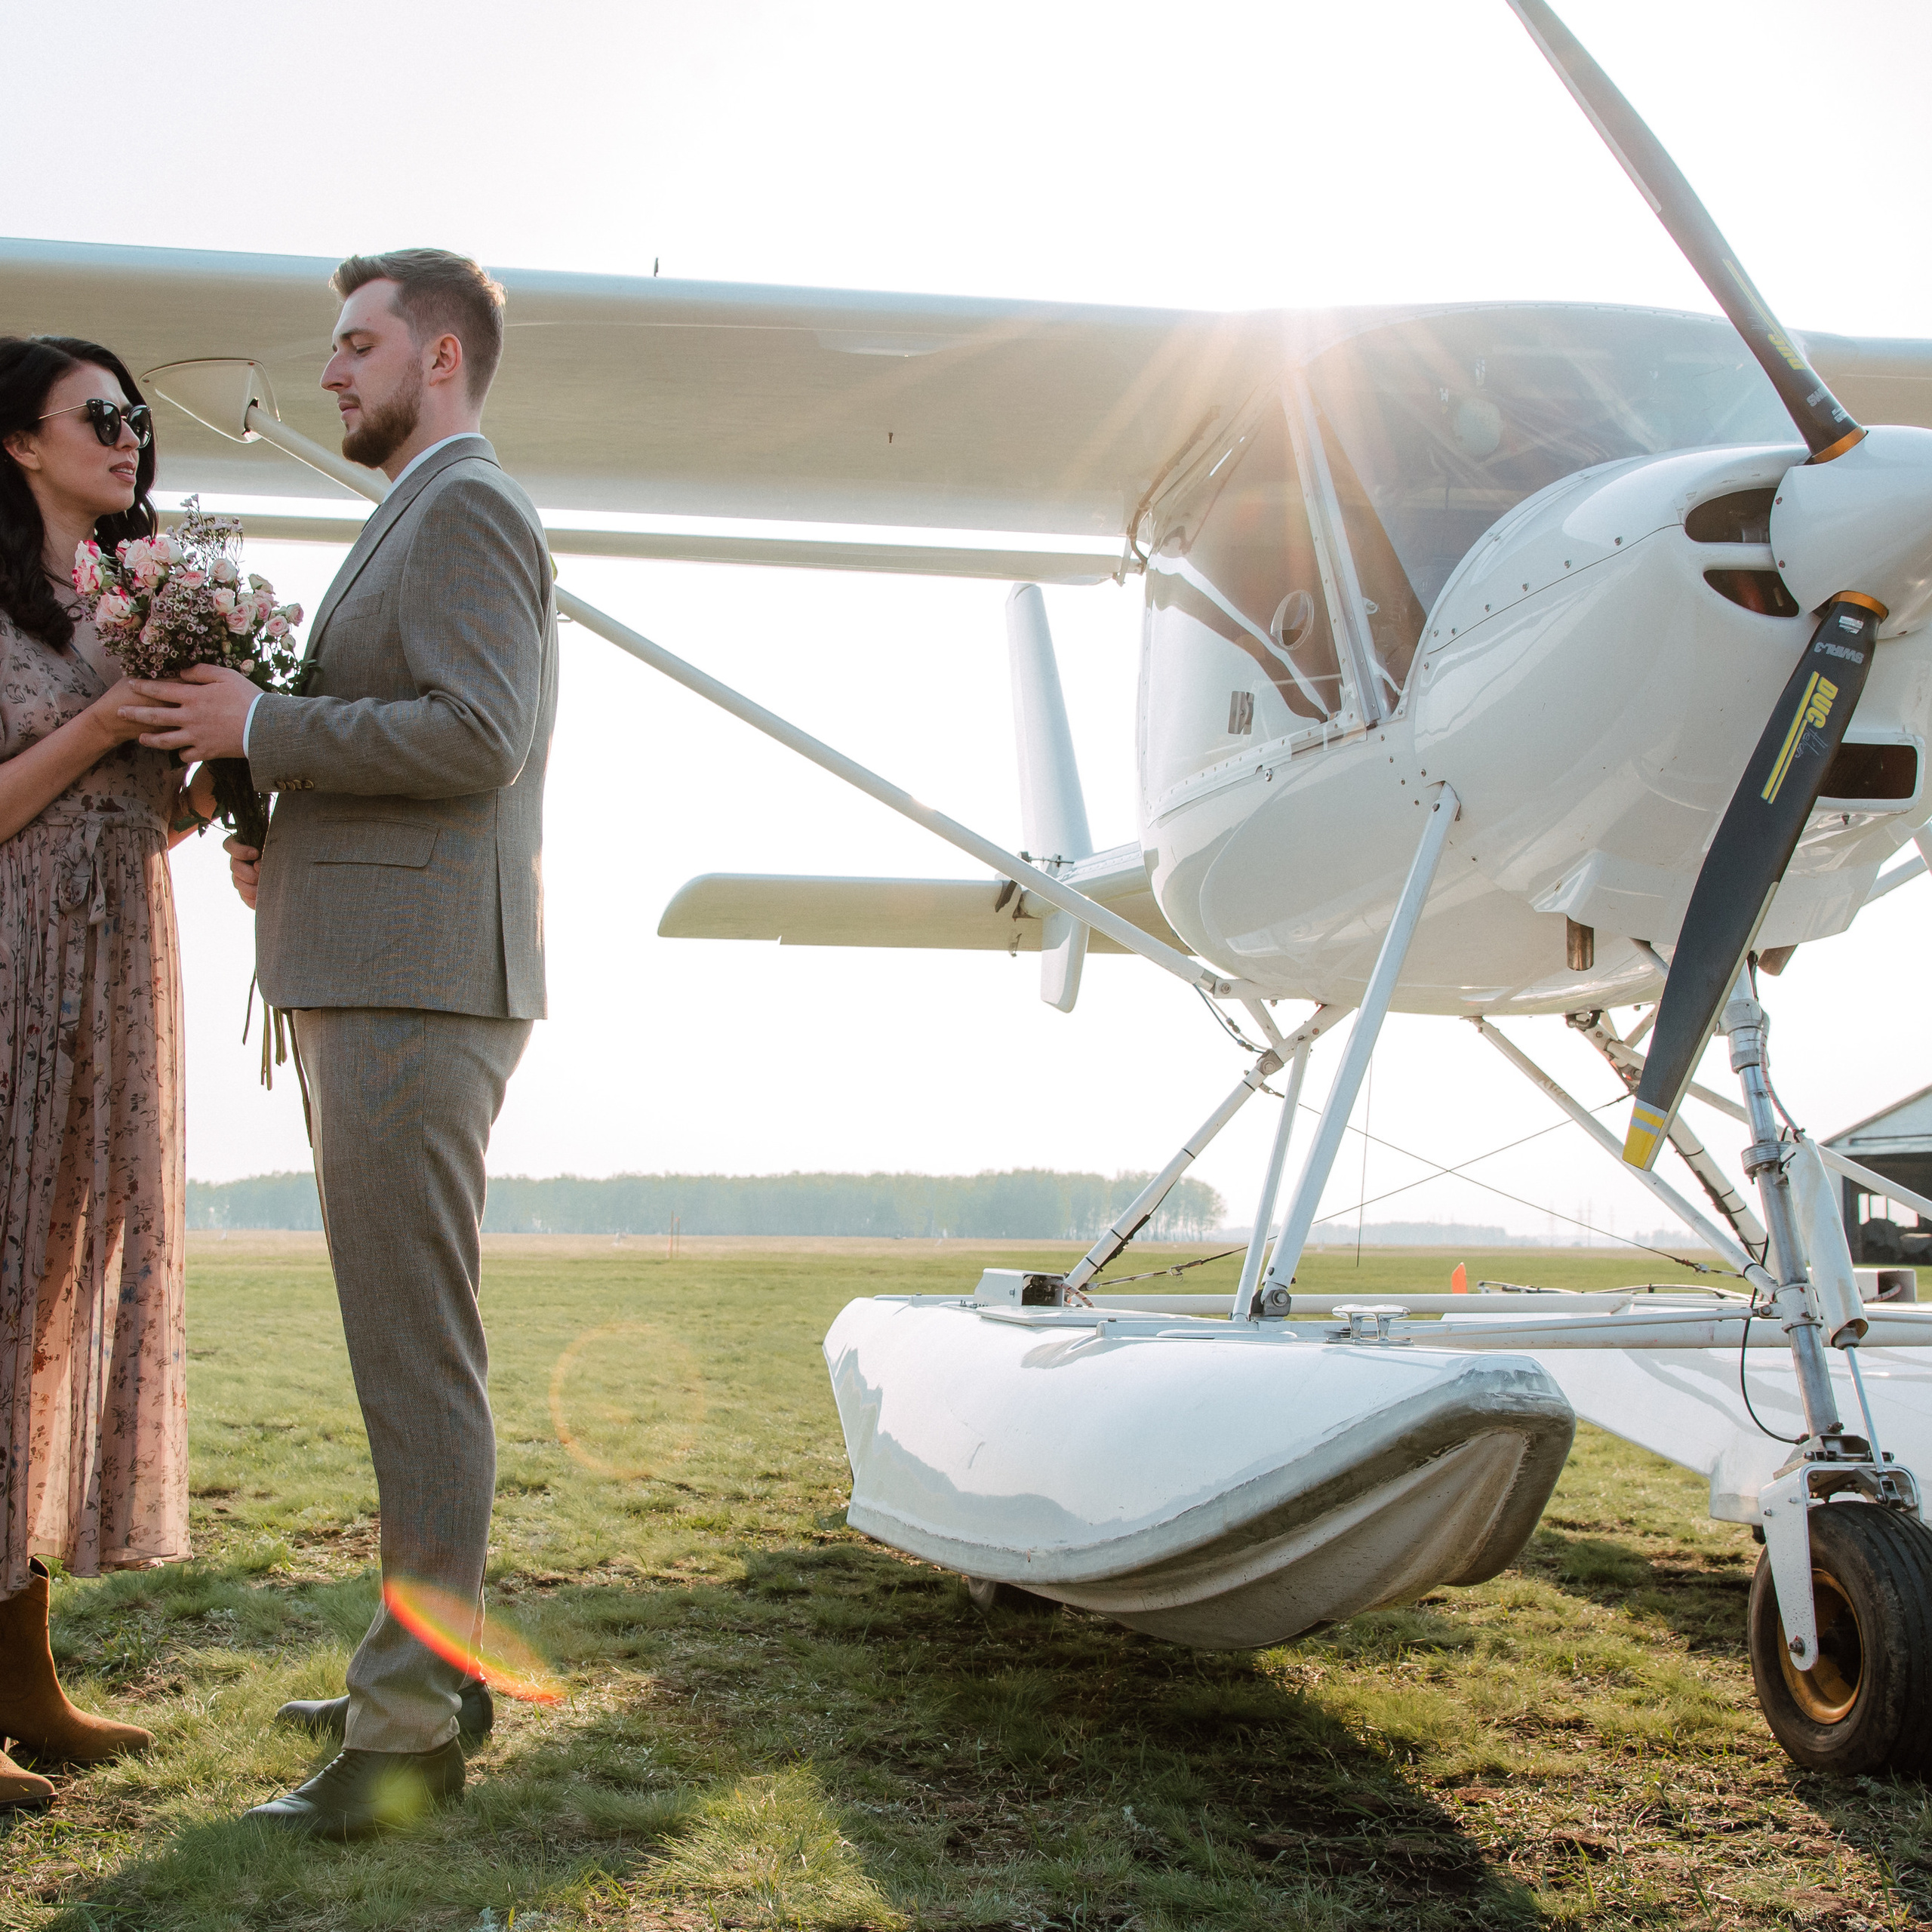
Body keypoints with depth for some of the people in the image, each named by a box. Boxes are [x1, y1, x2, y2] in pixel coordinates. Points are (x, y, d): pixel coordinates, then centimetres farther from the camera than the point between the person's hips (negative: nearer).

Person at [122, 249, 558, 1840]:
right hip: (385, 982, 11)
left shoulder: (465, 506, -7)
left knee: (416, 1351, -9)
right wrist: (285, 833, 12)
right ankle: (430, 1663, 21)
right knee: (412, 1342, 13)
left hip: (417, 992, -11)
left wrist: (261, 727, -12)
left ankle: (410, 1725, -5)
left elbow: (472, 737, -20)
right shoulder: (431, 525, 26)